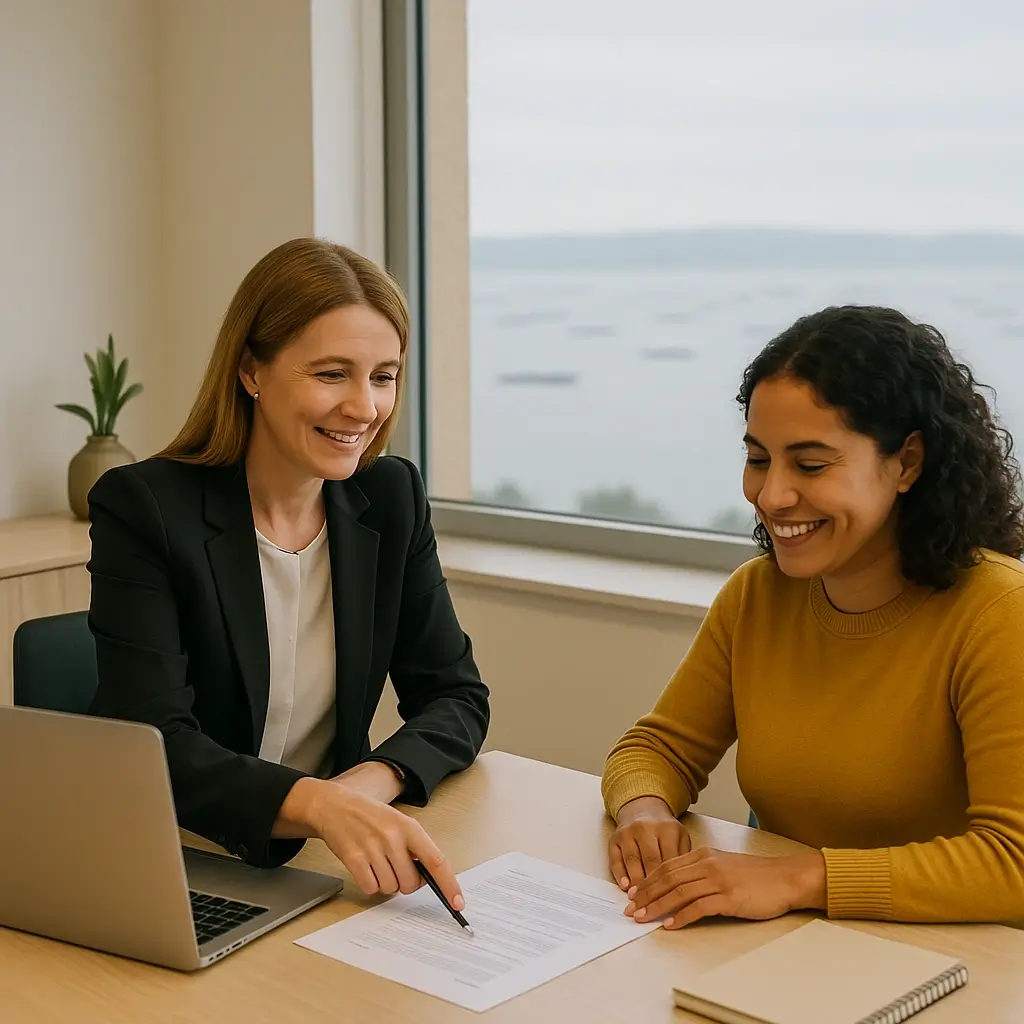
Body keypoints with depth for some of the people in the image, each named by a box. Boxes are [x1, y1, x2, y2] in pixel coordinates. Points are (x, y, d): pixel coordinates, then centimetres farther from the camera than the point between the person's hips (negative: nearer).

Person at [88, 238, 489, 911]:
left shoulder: (392, 499, 2)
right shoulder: (142, 508, -13)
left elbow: (458, 697, 3)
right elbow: (153, 747, -22)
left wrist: (374, 780, -18)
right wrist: (314, 804, -38)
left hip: (334, 867, 3)